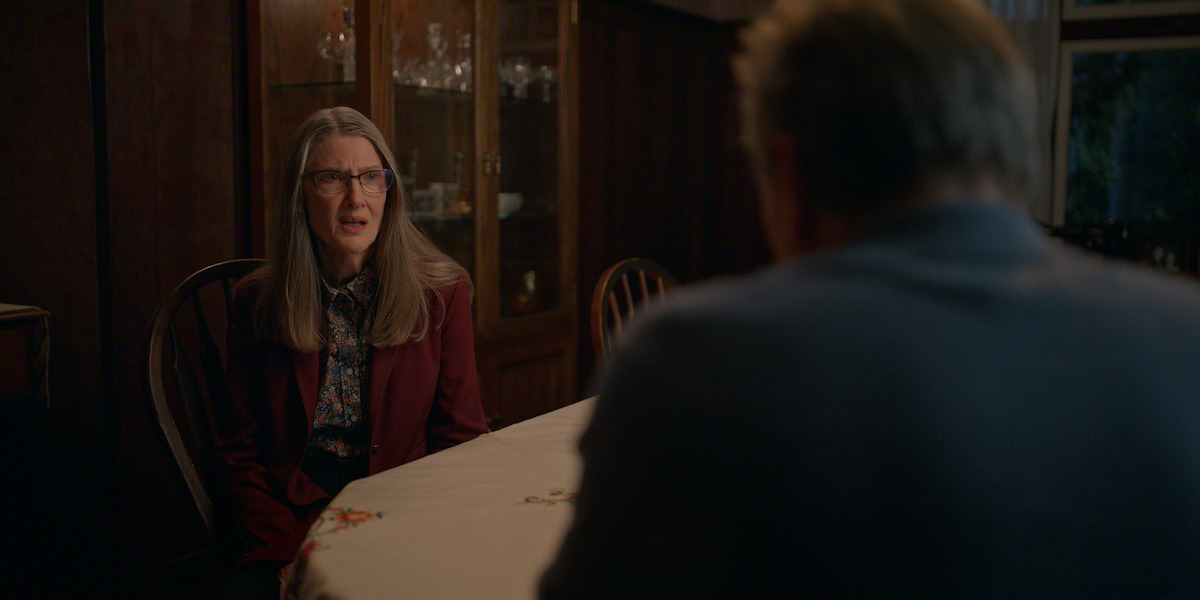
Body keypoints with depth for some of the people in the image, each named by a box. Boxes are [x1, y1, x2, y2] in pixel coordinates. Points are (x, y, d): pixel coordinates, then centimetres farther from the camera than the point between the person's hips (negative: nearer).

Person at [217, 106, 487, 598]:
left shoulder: (442, 293, 2)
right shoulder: (257, 302, 5)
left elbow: (462, 444, 2)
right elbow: (243, 456, 7)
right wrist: (290, 550, -9)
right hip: (294, 527, 0)